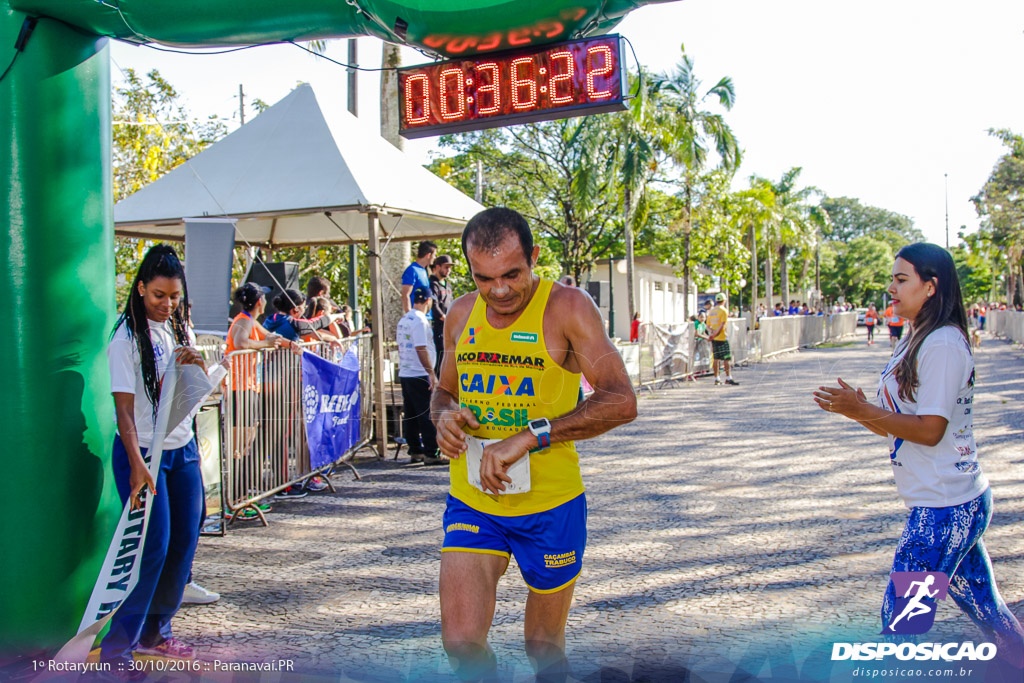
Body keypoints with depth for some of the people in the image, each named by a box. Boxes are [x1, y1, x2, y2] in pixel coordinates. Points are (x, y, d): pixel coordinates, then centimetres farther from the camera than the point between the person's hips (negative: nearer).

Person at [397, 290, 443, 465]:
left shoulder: (403, 319, 14)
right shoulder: (420, 320, -14)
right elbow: (421, 349, -20)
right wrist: (431, 373, -19)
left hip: (404, 374, 9)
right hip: (419, 375, -9)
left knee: (410, 416, 11)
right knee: (427, 415, -6)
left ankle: (415, 452, 16)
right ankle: (431, 454, -6)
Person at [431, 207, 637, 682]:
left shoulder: (567, 307, -12)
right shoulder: (461, 315, 4)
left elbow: (621, 401, -22)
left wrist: (528, 436, -29)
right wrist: (444, 415, -6)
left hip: (549, 504, -3)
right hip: (471, 503, 3)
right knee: (461, 642, -9)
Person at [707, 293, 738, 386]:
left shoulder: (711, 312, 14)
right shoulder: (723, 311, -7)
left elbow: (708, 326, 11)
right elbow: (722, 325, -17)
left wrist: (711, 333, -3)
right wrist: (715, 334, -16)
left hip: (714, 339, 7)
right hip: (722, 338, -7)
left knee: (716, 359, 9)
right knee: (727, 358, -5)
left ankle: (716, 379, 10)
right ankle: (728, 378, -10)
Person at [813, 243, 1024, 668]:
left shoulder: (943, 343, -16)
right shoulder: (917, 341, 14)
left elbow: (929, 429, -20)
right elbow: (900, 426, 15)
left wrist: (863, 410, -18)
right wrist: (856, 410, 0)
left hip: (944, 506, -10)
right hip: (956, 501, 10)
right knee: (987, 610, 19)